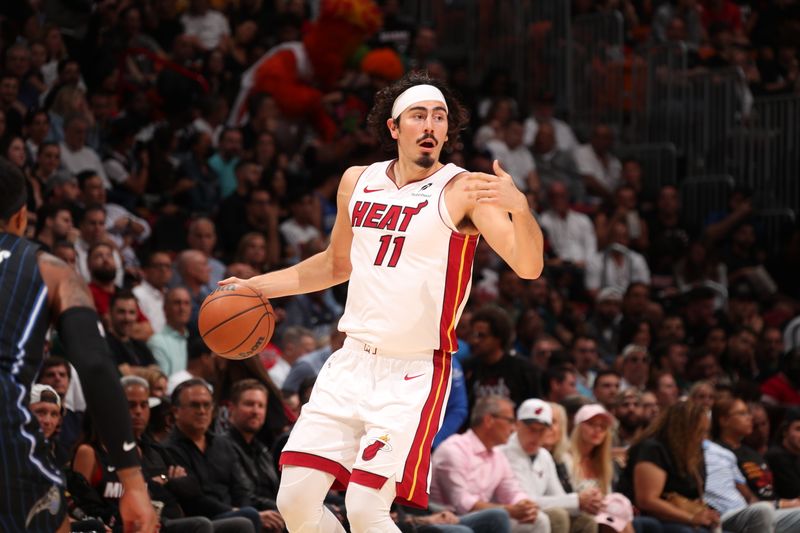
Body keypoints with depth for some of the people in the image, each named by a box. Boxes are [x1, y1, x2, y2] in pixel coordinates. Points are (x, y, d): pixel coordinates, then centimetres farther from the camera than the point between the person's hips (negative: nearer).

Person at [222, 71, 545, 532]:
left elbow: (529, 267, -20)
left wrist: (520, 208, -39)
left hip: (413, 375, -6)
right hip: (352, 362, 6)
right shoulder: (358, 182, 9)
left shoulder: (464, 191, -9)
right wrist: (256, 287, 18)